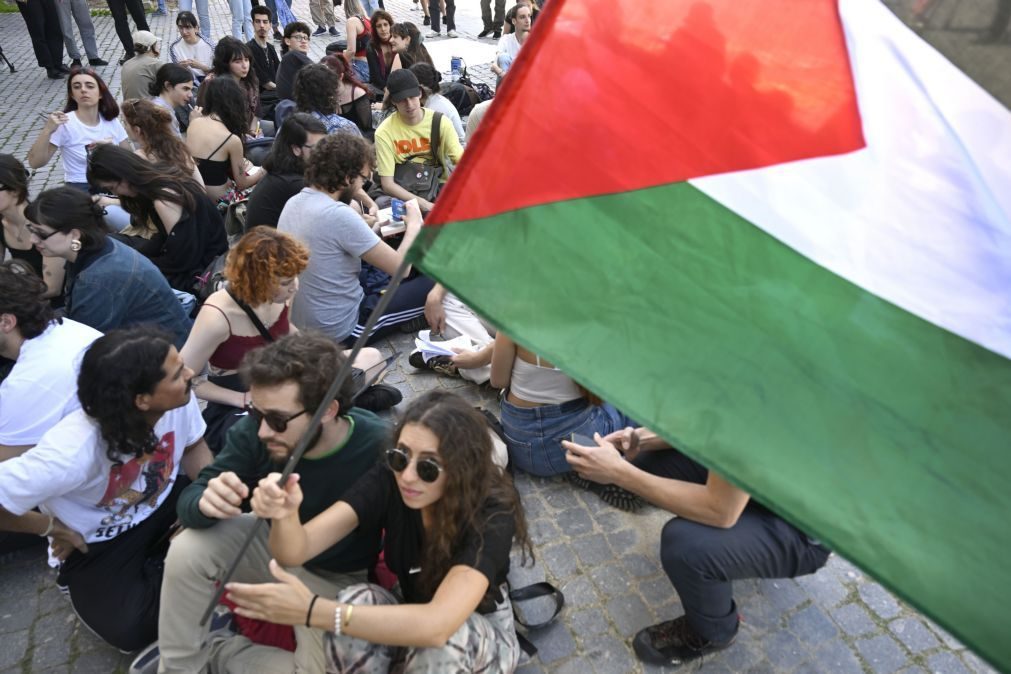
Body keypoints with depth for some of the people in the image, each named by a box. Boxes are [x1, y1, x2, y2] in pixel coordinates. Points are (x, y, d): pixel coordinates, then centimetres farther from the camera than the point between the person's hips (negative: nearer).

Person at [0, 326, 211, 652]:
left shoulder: (179, 400, -24)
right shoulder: (76, 451, -38)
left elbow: (193, 447, -4)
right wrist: (51, 526, -13)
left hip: (162, 506, 4)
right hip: (97, 542, -4)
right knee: (131, 630, -18)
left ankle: (157, 557, 4)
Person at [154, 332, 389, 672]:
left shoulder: (380, 449, -36)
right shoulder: (254, 431, -25)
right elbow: (190, 499, -18)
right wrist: (206, 502, -41)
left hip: (338, 577, -2)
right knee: (186, 550, -20)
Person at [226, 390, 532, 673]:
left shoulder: (493, 513, -31)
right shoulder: (388, 481, -20)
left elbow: (437, 625, -44)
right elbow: (295, 550, -25)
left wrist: (312, 610, -47)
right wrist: (285, 514, -49)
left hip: (483, 634, -2)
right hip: (412, 623, 2)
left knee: (442, 641, -36)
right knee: (355, 603, -30)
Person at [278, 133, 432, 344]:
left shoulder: (293, 203, 0)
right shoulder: (338, 214, -25)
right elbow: (400, 267, -18)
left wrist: (370, 232, 10)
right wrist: (414, 224, -3)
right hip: (339, 330, -9)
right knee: (434, 283, -3)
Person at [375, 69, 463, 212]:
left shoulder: (440, 122, -3)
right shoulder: (384, 132, -9)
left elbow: (462, 162, -9)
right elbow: (388, 184, -12)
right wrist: (423, 204, -25)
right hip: (404, 194, -1)